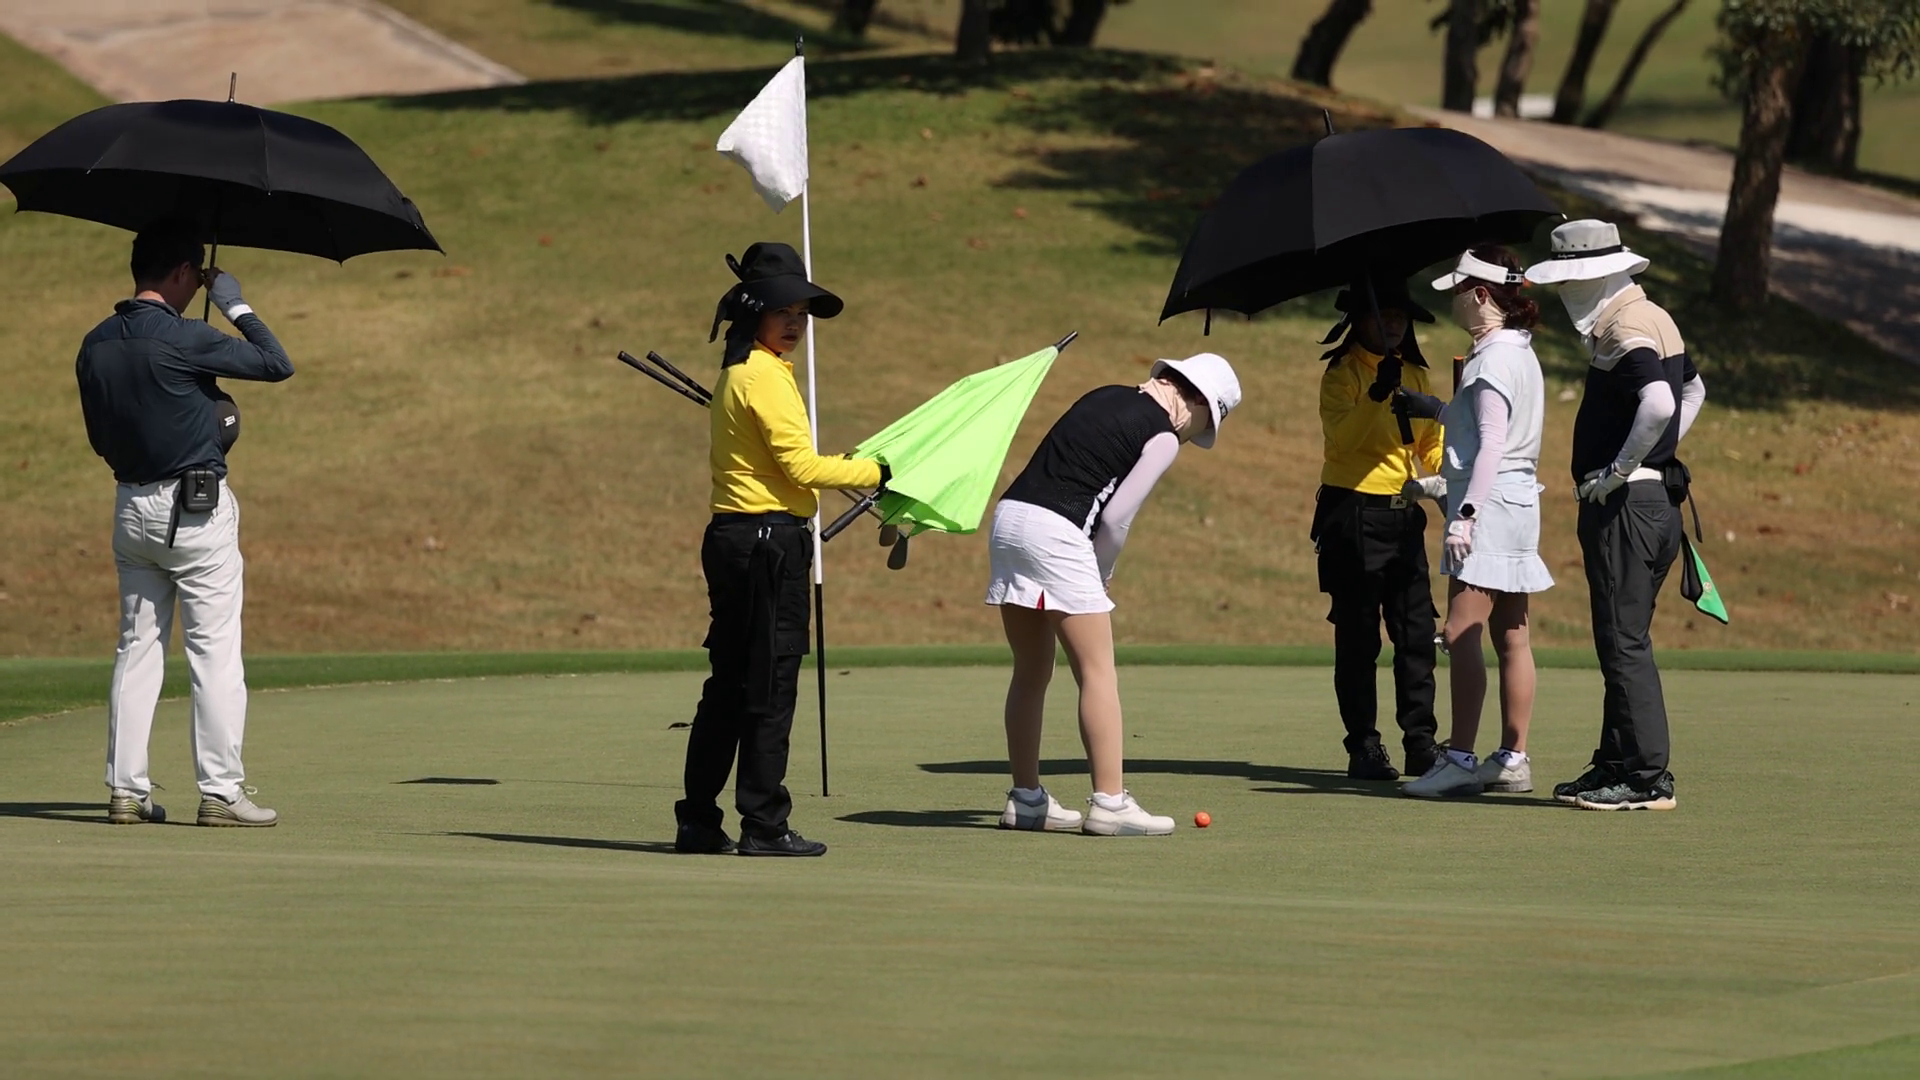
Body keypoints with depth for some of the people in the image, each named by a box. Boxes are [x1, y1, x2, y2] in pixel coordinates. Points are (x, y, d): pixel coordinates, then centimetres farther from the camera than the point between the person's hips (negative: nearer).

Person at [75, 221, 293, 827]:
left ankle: (126, 789, 9)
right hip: (196, 508, -7)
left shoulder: (95, 346, 5)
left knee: (137, 648, 11)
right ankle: (221, 792, -4)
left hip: (131, 506, 7)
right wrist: (236, 306, 2)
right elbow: (278, 364, -10)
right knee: (215, 652, -2)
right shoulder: (180, 339, -16)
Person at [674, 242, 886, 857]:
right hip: (769, 541, -10)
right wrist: (874, 473, -5)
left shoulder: (735, 374, 17)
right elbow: (802, 466, -17)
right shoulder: (764, 376, -13)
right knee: (771, 688, -5)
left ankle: (698, 823, 14)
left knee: (729, 686, 12)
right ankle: (764, 827, -4)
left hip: (733, 541, 10)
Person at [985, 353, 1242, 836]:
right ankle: (1109, 804, -4)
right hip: (1055, 531, -8)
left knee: (1032, 672, 16)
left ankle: (1026, 798, 20)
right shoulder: (1163, 437, -2)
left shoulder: (1106, 397, 20)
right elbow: (1117, 517, -8)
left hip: (1009, 513, 8)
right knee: (1098, 672, -2)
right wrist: (1099, 576, 8)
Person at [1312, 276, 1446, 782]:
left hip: (1404, 513, 5)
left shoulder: (1415, 375, 15)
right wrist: (1378, 394, -32)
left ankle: (1420, 745, 2)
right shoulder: (1343, 373, -4)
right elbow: (1340, 436, -20)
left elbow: (1432, 444, 20)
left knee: (1417, 632, 0)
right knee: (1358, 637, -2)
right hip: (1353, 512, -5)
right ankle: (1364, 749, 1)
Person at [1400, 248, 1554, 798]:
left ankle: (1460, 759, -14)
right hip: (1517, 503, 10)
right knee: (1511, 636, 10)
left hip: (1491, 504, -10)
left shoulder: (1492, 360, -14)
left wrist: (1466, 514, -22)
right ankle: (1512, 758, 13)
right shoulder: (1520, 353, 16)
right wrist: (1438, 484, 26)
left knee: (1462, 634, -11)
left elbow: (1491, 444, -20)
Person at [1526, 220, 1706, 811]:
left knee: (1624, 643, -8)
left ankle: (1648, 778, -8)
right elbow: (1692, 390, 33)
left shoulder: (1625, 330, -16)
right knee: (1624, 641, 15)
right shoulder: (1657, 319, 15)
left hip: (1624, 504, -10)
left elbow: (1658, 404, -34)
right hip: (1657, 497, 10)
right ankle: (1615, 767, 21)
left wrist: (1619, 469, -22)